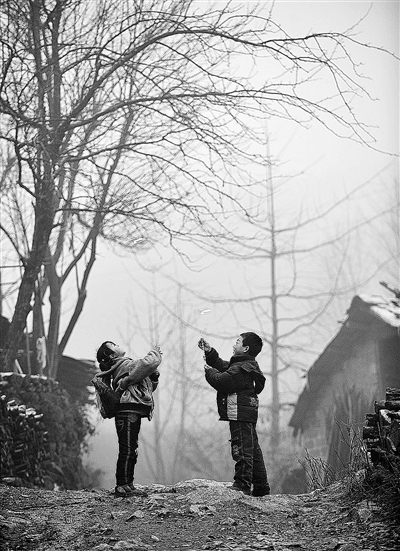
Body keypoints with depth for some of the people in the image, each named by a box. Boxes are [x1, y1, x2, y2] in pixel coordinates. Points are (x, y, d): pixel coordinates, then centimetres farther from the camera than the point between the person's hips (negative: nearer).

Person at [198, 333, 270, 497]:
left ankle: (242, 486, -8)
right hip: (248, 414, 11)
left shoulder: (240, 369, -16)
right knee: (253, 450, 14)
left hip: (239, 414, -11)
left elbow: (221, 381, -20)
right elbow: (223, 366, 25)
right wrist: (210, 352, 17)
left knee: (242, 450, -9)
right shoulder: (249, 365, 17)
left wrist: (209, 371, -2)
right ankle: (261, 488, 19)